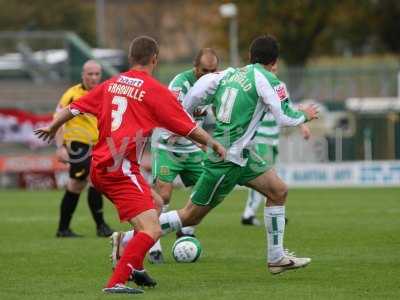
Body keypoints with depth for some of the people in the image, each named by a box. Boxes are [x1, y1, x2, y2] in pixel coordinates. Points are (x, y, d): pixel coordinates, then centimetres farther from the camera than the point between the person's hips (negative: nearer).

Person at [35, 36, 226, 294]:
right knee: (151, 230, -13)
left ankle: (136, 267, 30)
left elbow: (74, 108, 20)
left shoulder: (111, 84, 11)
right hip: (121, 170, -8)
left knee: (153, 202, 29)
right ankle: (116, 283, -25)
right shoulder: (156, 91, -6)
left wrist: (53, 127, 39)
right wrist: (214, 144, 15)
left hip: (99, 167, 8)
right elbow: (189, 128, -2)